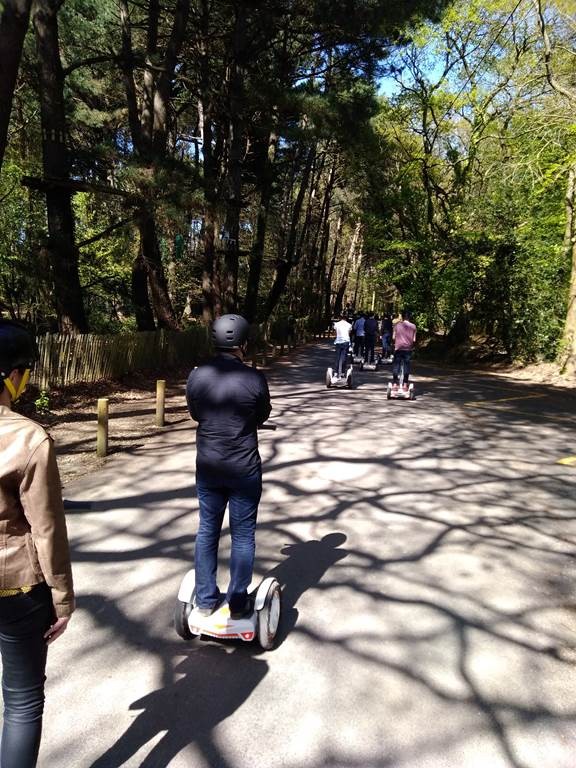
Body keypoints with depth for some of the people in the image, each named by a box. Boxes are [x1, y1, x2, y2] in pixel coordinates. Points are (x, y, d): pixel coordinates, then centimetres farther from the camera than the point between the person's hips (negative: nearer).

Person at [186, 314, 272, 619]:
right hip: (244, 469, -3)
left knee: (207, 531, 16)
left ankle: (205, 600, 26)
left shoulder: (197, 376, -5)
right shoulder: (254, 378, -15)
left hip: (207, 467, 4)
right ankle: (238, 603, 20)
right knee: (243, 536, 10)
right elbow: (262, 417, 1)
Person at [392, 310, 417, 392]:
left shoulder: (397, 325, -3)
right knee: (407, 366, 6)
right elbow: (414, 340, 3)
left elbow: (394, 337, 1)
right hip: (408, 349, 1)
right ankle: (405, 384, 7)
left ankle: (395, 384, 2)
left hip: (398, 348, -1)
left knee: (396, 366, 4)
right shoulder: (413, 326, 1)